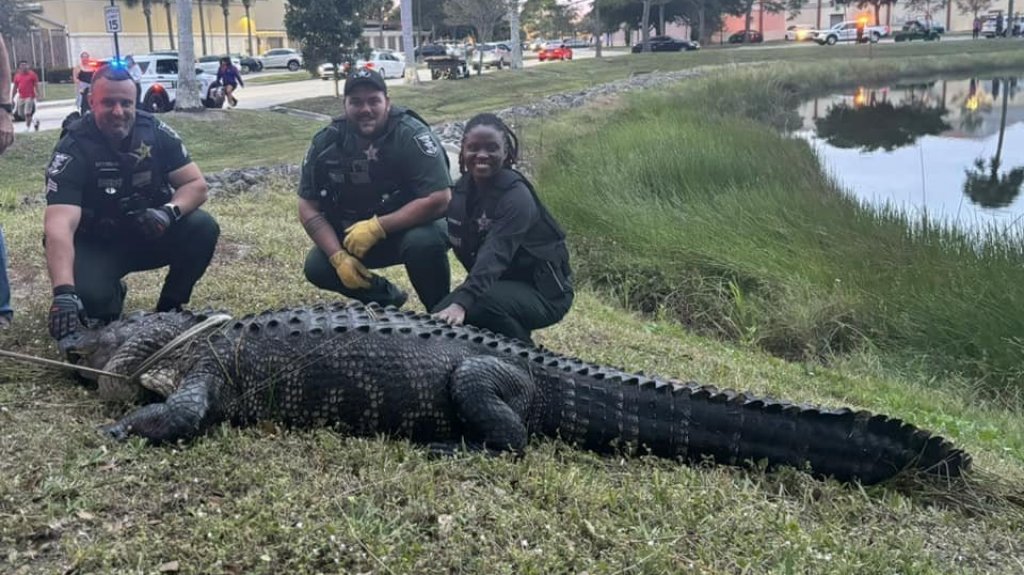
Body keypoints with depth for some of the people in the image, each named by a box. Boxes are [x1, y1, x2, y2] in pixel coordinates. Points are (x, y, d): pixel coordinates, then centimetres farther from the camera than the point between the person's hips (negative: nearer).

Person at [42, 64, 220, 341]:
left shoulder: (155, 131, -11)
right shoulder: (73, 150, -23)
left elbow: (196, 184, -8)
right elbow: (59, 225, -35)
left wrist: (170, 211, -33)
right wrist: (64, 292, -50)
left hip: (151, 234, 3)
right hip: (96, 244, -3)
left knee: (203, 228, -24)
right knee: (88, 295, -32)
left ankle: (169, 308, -1)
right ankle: (111, 295, 9)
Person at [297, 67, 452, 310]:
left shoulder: (411, 135, -23)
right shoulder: (327, 142, -10)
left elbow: (439, 200, -29)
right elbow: (308, 207, -6)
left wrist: (377, 227, -30)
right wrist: (338, 256, -20)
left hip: (415, 224, -4)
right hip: (356, 234, 5)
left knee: (424, 242, -36)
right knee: (317, 267, -14)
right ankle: (385, 299, 12)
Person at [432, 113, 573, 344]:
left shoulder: (516, 196, -24)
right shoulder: (463, 188, 1)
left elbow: (495, 254, -37)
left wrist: (461, 302, -50)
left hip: (543, 291, -7)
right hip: (500, 283, 7)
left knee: (481, 303, -33)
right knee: (442, 318, -11)